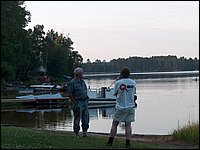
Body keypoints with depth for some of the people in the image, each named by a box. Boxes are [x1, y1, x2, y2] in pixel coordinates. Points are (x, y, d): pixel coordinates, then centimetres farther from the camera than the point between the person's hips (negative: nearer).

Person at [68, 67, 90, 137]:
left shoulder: (82, 81, 14)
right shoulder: (72, 82, -9)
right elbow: (70, 94, -10)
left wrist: (86, 100, 14)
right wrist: (75, 102, -13)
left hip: (84, 101, 7)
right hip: (78, 102, -7)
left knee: (86, 116, 6)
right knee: (77, 118, 0)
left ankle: (85, 131, 14)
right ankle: (76, 132, 9)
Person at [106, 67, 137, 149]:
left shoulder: (118, 82, -10)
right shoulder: (133, 82, -2)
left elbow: (115, 93, 4)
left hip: (120, 107, -2)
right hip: (130, 107, 2)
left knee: (114, 124, 9)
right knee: (128, 125, 5)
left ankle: (110, 142, 13)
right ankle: (127, 144, 3)